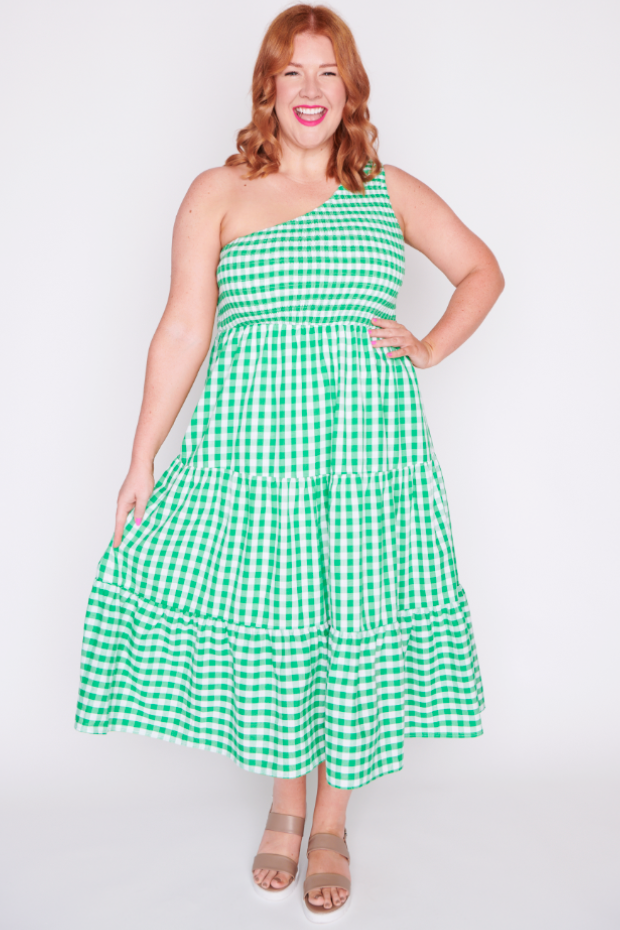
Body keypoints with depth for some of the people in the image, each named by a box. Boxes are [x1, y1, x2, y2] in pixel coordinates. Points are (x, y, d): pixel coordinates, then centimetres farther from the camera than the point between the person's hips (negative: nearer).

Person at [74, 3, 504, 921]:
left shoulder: (390, 191, 11)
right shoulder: (218, 193, 7)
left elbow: (483, 270, 21)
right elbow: (182, 332, 2)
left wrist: (432, 347, 4)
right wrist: (142, 459, -1)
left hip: (369, 441, 1)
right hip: (253, 442, -1)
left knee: (360, 621, 5)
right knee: (263, 620, 4)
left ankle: (334, 822, 27)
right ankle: (285, 802, 31)